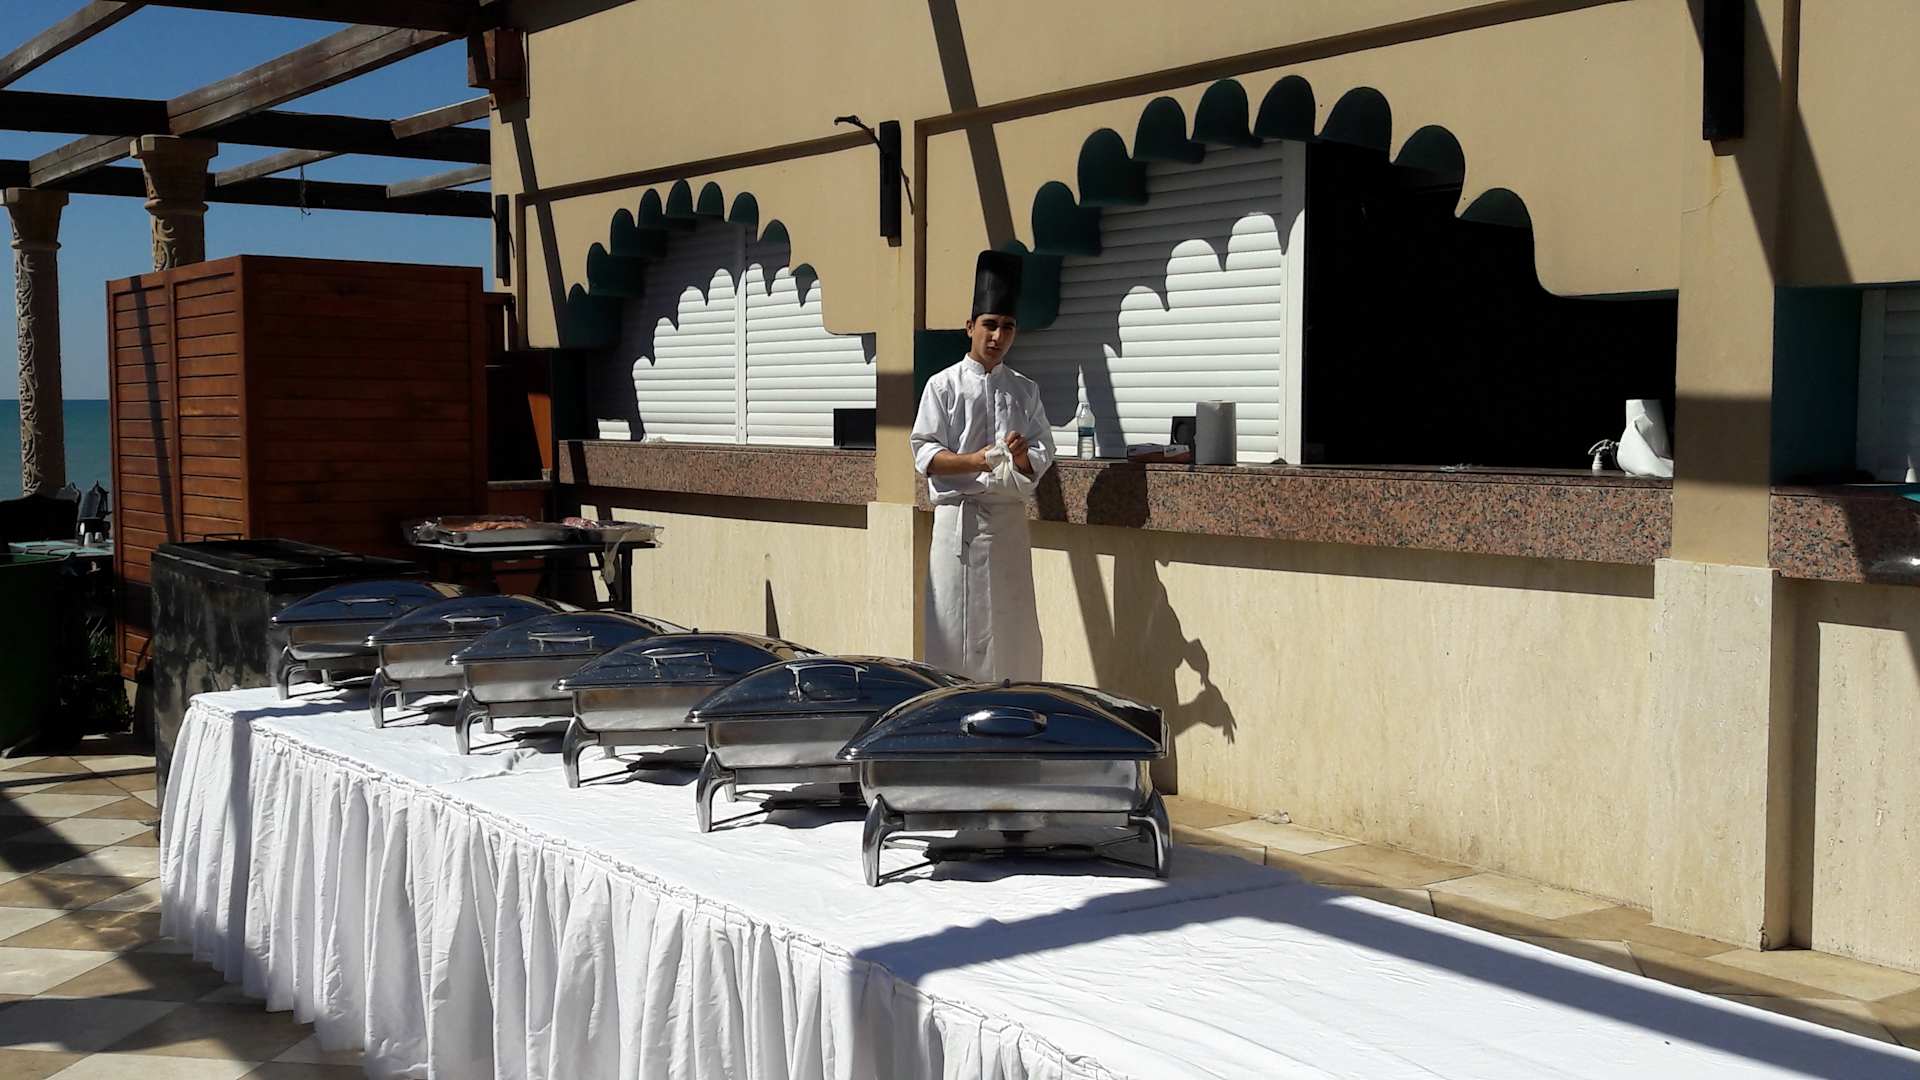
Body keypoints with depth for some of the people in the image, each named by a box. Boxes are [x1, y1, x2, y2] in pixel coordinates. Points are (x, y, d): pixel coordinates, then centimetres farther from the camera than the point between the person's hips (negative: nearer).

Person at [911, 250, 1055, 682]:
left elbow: (1044, 454, 10)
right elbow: (924, 456, -4)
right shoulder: (944, 386, 1)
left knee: (1013, 622, 5)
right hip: (960, 516, -3)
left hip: (1009, 516, 4)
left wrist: (1024, 455, -13)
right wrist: (974, 461, -20)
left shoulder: (1024, 390, 12)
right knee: (956, 623, -4)